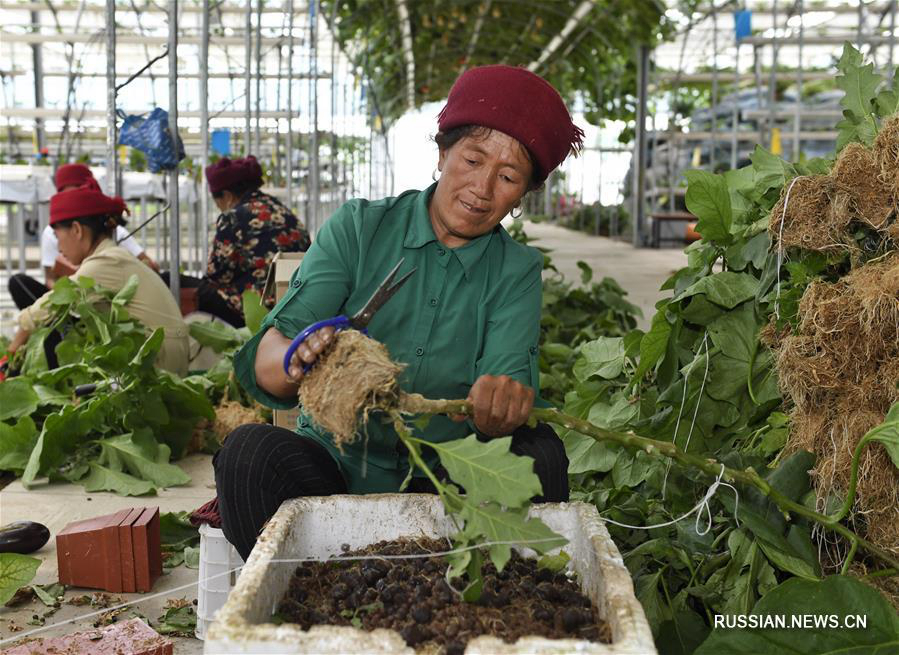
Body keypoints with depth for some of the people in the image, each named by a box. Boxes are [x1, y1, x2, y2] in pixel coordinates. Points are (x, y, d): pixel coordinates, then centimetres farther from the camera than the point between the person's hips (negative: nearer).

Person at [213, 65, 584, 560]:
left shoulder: (517, 272, 4)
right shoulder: (358, 228, -1)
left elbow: (511, 375, -14)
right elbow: (266, 359, -12)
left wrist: (506, 397, -39)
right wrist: (299, 360, -37)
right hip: (337, 465, 0)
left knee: (539, 450, -25)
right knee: (250, 450, -27)